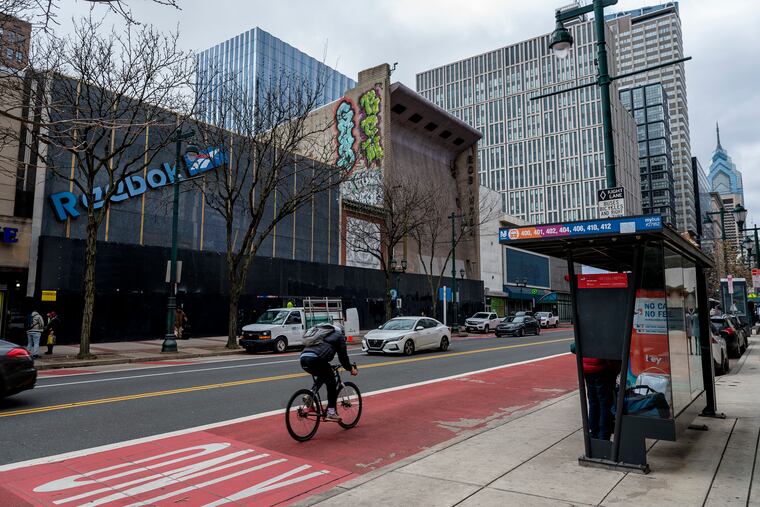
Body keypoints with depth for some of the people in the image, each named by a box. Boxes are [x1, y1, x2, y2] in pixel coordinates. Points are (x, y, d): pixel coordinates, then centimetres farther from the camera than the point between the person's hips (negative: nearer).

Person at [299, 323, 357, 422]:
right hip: (315, 359, -7)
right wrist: (350, 368, 30)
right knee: (331, 384, 7)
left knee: (322, 376, 29)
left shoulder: (320, 332, 36)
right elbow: (343, 355, 15)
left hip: (303, 358, 7)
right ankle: (331, 412, 2)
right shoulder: (338, 335, 18)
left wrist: (327, 366, 51)